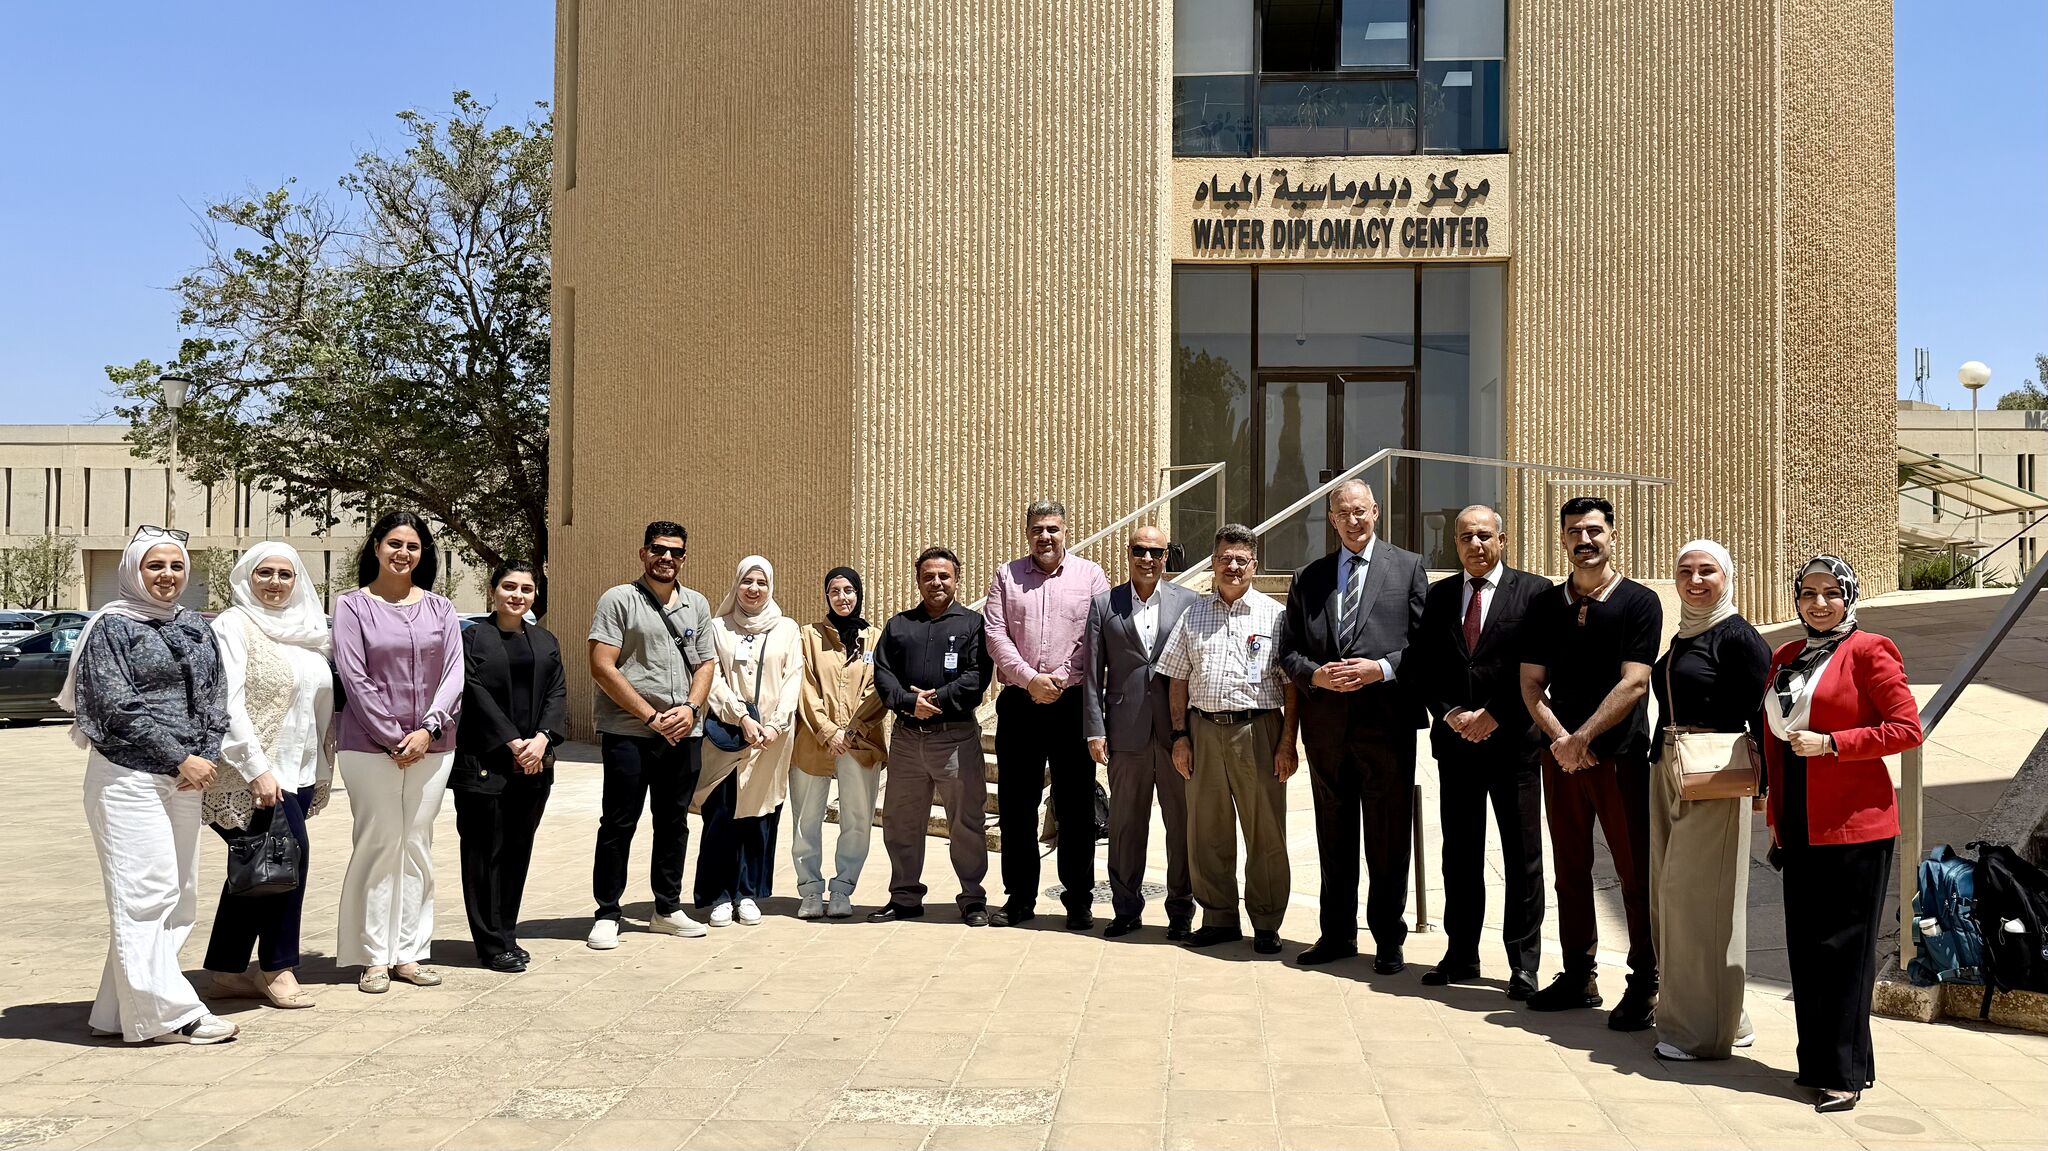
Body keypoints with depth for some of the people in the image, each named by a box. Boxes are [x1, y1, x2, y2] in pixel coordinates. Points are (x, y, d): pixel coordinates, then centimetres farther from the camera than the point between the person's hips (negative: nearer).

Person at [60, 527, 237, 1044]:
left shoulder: (197, 629, 15)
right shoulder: (113, 627, -2)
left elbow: (216, 698, 13)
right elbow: (119, 706, -11)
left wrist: (207, 757, -5)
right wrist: (181, 759, -14)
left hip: (185, 781, 7)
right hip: (128, 777, -7)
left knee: (179, 894, 7)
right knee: (146, 890, -8)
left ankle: (119, 1009, 15)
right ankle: (166, 1012, -7)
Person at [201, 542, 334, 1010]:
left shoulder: (308, 631, 14)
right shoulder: (233, 626, -6)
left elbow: (322, 699, 19)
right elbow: (228, 704, -14)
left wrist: (322, 772, 13)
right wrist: (257, 770, -20)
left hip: (298, 772, 7)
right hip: (253, 772, -7)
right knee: (291, 853, -12)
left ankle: (228, 971, 17)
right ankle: (278, 968, 1)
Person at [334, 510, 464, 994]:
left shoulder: (439, 609, 9)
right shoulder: (353, 606, 1)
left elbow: (453, 675, 3)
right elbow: (354, 678, -6)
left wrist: (428, 729, -10)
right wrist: (394, 739, -11)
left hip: (431, 745, 3)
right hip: (370, 745, -3)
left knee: (418, 846, 7)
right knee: (378, 846, -1)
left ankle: (410, 953, 14)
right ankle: (374, 958, 7)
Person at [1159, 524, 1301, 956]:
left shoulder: (1273, 614, 2)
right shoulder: (1193, 616, 11)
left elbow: (1291, 683, 1)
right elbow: (1178, 680, 12)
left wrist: (1288, 742, -5)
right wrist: (1180, 736, 5)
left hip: (1258, 730, -3)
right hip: (1204, 730, 3)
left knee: (1265, 833, 2)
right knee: (1207, 832, 9)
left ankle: (1266, 924, 13)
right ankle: (1219, 919, 21)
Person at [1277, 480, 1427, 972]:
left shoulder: (1408, 567, 4)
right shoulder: (1308, 579, 12)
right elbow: (1288, 650, 9)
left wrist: (1383, 668, -15)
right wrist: (1315, 675, -10)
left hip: (1386, 720, -3)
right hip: (1326, 723, 3)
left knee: (1388, 838, 4)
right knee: (1333, 835, 12)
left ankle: (1389, 939, 16)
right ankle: (1337, 934, 23)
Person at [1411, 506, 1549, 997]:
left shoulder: (1534, 592, -1)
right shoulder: (1438, 595, 11)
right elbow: (1422, 665, 8)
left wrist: (1493, 715, -12)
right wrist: (1450, 714, -6)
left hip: (1513, 740, -3)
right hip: (1455, 741, 4)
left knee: (1522, 855, 2)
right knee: (1459, 853, 9)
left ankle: (1523, 962, 10)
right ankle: (1461, 954, 18)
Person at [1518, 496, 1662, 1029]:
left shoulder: (1638, 602, -3)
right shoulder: (1545, 607, 9)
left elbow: (1633, 685, -12)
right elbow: (1531, 685, 6)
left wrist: (1582, 738, -15)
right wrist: (1559, 738, -10)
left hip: (1620, 755, -4)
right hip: (1560, 756, 4)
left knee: (1636, 874, -1)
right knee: (1570, 870, 10)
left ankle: (1644, 986, 7)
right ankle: (1578, 976, 20)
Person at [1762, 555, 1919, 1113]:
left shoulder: (1868, 651, -5)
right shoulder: (1786, 658, 14)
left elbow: (1907, 728, -11)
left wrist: (1830, 743, -16)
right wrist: (1776, 819, 17)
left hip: (1854, 825, -6)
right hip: (1801, 829, 6)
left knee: (1843, 949, -2)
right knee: (1805, 948, 9)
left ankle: (1843, 1074, 4)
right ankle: (1817, 1061, 19)